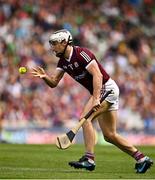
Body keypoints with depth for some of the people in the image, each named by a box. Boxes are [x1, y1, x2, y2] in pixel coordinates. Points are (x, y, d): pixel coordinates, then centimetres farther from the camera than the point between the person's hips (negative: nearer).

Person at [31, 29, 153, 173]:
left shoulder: (81, 54, -20)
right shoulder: (63, 61, 6)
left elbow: (98, 75, -27)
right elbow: (53, 83, 2)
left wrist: (96, 99, -36)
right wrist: (45, 77, -19)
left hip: (107, 88, -10)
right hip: (99, 93, 10)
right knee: (109, 135, 8)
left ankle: (89, 159, -23)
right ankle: (141, 159, 16)